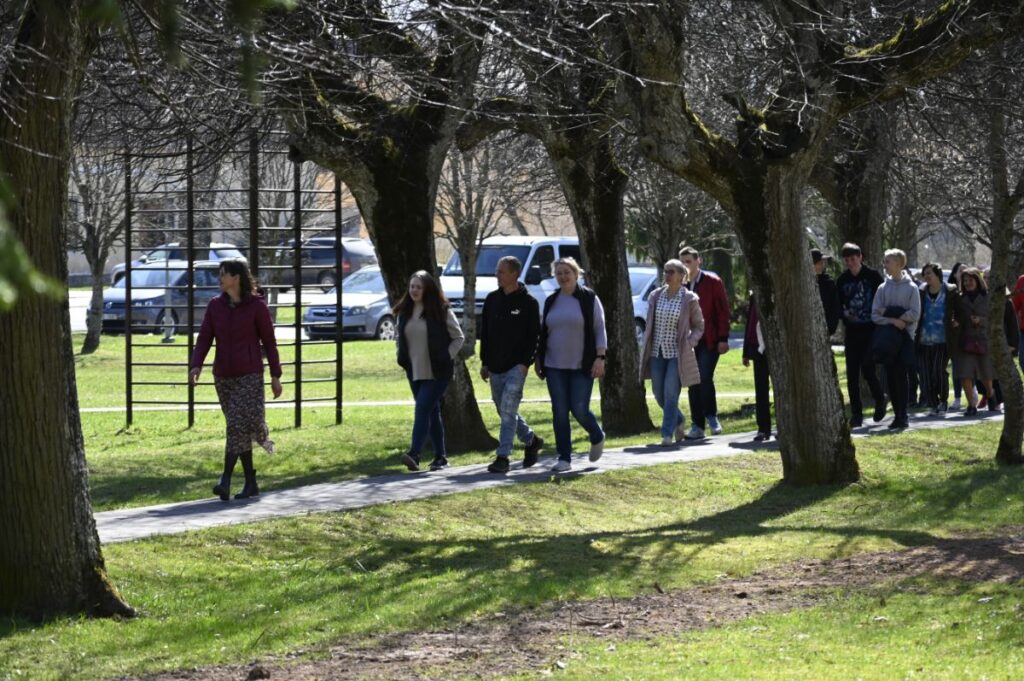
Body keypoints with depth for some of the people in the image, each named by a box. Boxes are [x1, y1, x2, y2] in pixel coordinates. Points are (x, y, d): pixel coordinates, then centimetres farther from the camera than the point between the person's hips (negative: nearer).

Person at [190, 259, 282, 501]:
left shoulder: (257, 305, -7)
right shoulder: (215, 306, 5)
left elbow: (269, 341, -2)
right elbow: (204, 338, -1)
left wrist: (275, 375, -1)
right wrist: (196, 366, -18)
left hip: (249, 375, -4)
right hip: (223, 376, 4)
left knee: (238, 426, -16)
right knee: (241, 428, 9)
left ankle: (226, 481, -12)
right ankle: (251, 483, 16)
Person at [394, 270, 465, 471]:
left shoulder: (441, 311, -9)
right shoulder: (405, 311, 7)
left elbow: (458, 338, -2)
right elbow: (398, 336, 22)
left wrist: (446, 358, -9)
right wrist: (403, 357, 10)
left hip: (437, 372, -6)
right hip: (415, 372, 6)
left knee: (423, 409, -17)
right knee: (432, 412, 12)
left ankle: (414, 454, -24)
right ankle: (440, 456, 20)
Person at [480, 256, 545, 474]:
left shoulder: (528, 302, -5)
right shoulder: (492, 299, 10)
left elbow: (534, 335, -6)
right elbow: (484, 332, 14)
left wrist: (526, 362, -14)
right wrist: (484, 362, 11)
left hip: (516, 366, -6)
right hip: (495, 366, 6)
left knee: (508, 411, -13)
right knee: (505, 412, 12)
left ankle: (503, 457, -12)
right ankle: (531, 440, 32)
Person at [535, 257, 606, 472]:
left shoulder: (589, 299, -2)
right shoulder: (551, 301, 10)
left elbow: (600, 330, -3)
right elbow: (543, 332, 16)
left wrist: (600, 358, -11)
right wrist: (538, 358, 13)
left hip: (582, 366, -4)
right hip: (555, 366, 4)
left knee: (579, 409, -7)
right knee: (559, 412, 0)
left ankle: (597, 437, 24)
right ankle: (564, 459, 5)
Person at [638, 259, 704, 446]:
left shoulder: (689, 299, -5)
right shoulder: (655, 296, 5)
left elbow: (699, 326, 4)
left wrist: (689, 343, -11)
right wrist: (644, 347, 7)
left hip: (677, 353, -4)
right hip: (657, 353, 4)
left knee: (670, 393, -11)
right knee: (659, 394, 7)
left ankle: (668, 434, -5)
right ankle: (679, 420, 32)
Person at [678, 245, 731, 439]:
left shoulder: (712, 281, -2)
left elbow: (723, 310, -4)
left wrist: (723, 338, -10)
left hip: (709, 341, -5)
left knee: (705, 378, -17)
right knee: (693, 382, 4)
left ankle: (711, 416, 0)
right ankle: (697, 425, 8)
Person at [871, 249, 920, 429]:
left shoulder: (911, 288, -1)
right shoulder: (883, 288, 9)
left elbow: (914, 314, -8)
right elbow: (875, 315, 5)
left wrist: (888, 312, -8)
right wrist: (893, 320, -12)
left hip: (905, 336, -4)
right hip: (888, 337, 4)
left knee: (901, 375, -9)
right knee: (891, 376, 2)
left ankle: (902, 415, -6)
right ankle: (898, 415, 9)